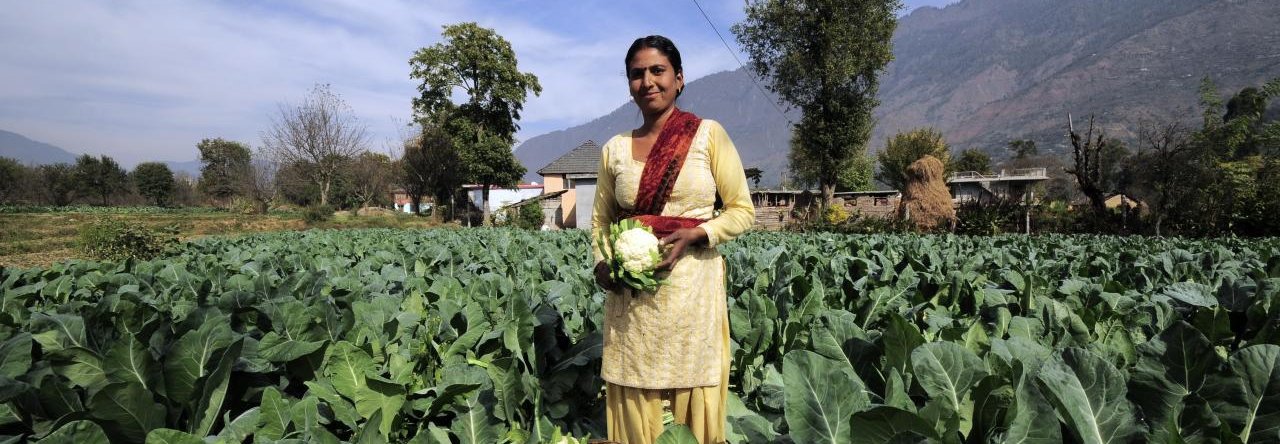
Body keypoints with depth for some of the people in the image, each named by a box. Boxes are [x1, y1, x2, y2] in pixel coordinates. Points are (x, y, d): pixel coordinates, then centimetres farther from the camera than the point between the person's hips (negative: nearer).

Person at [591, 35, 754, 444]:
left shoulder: (708, 134, -1)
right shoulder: (614, 148, 7)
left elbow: (742, 211, 0)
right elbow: (600, 219, 15)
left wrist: (694, 234, -16)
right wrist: (601, 264, -4)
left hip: (693, 286, -2)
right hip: (630, 293, 3)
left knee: (693, 401, 6)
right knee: (635, 402, 9)